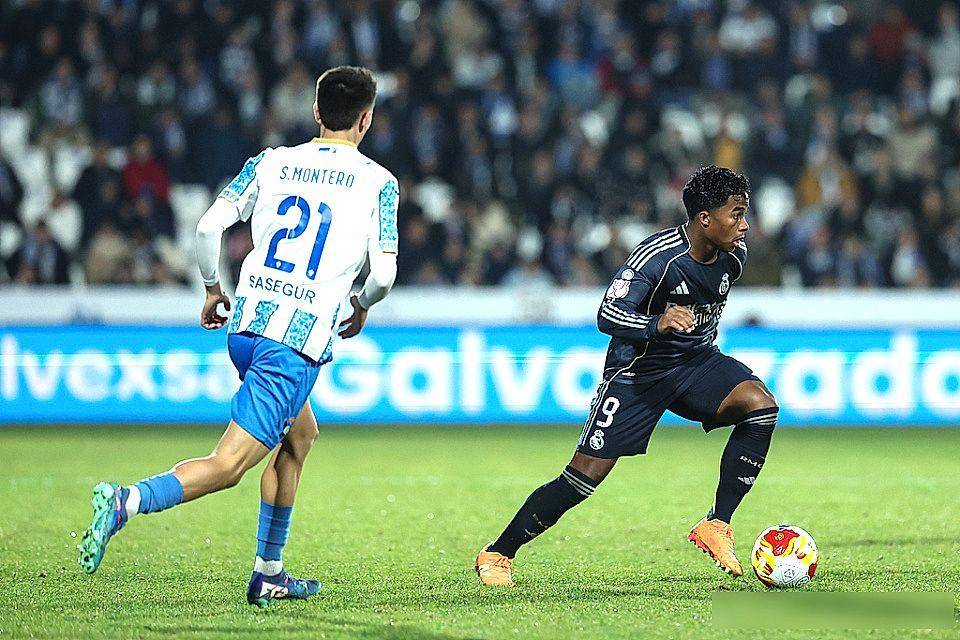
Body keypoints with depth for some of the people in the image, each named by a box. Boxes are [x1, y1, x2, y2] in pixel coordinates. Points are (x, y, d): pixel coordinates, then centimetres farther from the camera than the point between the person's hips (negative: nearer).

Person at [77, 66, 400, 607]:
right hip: (299, 344, -6)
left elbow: (209, 226, 0)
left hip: (246, 326, 6)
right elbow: (383, 273, -5)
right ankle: (126, 501, -32)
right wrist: (363, 306, 17)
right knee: (227, 467, -9)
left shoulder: (271, 162, 9)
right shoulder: (379, 182, 0)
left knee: (300, 434, 28)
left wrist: (214, 290, 16)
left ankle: (269, 574, 28)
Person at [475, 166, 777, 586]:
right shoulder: (658, 256, -25)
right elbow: (607, 316, -32)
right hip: (639, 368, -6)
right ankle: (498, 555, 7)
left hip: (696, 361, 6)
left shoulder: (733, 255, -4)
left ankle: (716, 525, -16)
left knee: (761, 405, -23)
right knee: (587, 473, -10)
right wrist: (656, 324, -49)